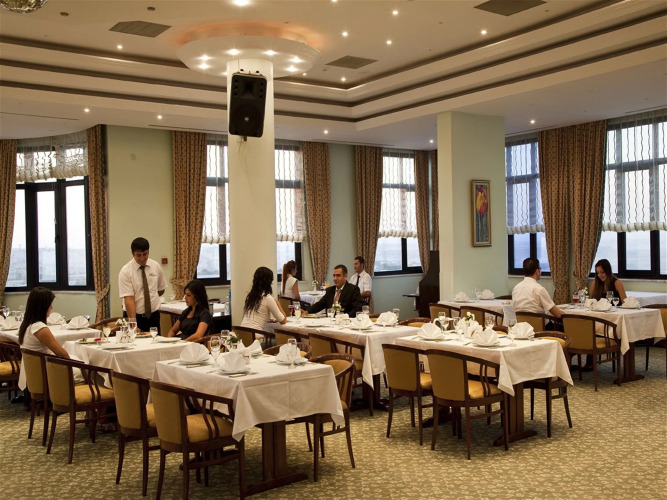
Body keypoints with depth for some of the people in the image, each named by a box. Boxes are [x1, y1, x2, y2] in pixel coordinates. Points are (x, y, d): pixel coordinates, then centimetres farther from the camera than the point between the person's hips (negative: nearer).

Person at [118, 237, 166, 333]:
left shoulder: (156, 266, 1)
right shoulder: (125, 272, -11)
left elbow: (161, 289, 16)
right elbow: (129, 300, -19)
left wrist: (150, 297, 3)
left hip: (153, 316, 3)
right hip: (134, 315, -3)